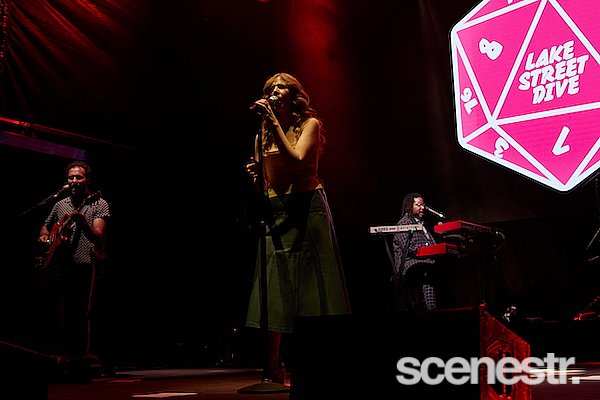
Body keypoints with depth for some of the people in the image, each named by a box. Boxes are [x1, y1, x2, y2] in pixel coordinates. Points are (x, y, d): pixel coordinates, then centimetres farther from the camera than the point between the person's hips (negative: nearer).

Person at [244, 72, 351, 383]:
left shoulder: (309, 124, 3)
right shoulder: (263, 135, 16)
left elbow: (296, 160, -16)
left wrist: (274, 122, -16)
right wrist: (255, 174, -4)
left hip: (307, 208, -4)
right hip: (276, 213, 4)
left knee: (310, 284, -4)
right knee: (275, 289, -2)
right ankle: (273, 368, 1)